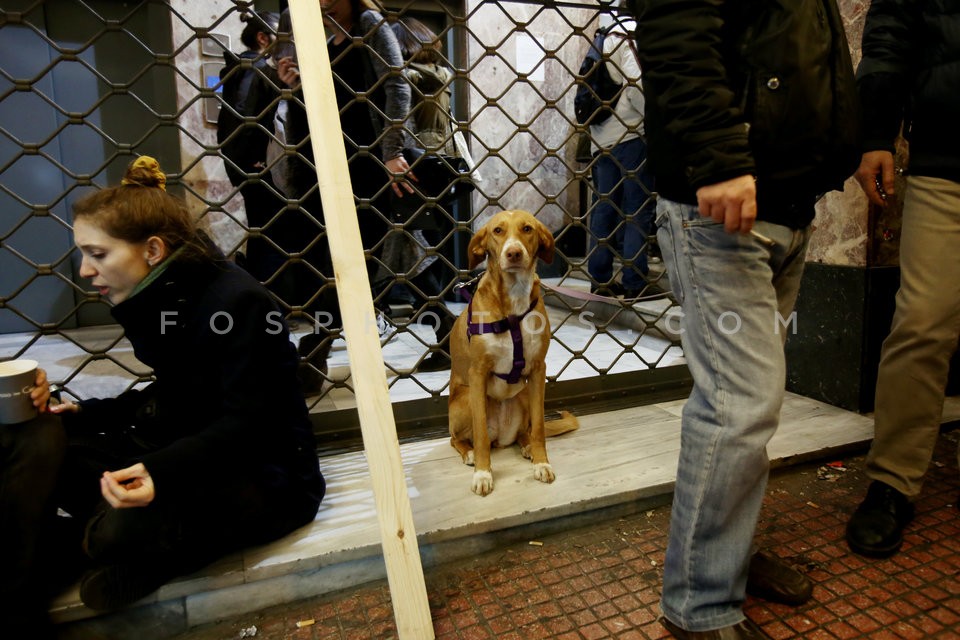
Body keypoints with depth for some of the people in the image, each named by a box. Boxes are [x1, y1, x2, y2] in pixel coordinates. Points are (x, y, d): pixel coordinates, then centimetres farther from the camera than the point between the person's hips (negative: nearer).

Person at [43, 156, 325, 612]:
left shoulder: (237, 302, -21)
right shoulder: (155, 302, 6)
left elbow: (246, 424, -24)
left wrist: (162, 471, -37)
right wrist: (84, 415, 6)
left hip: (264, 474, -8)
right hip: (190, 450, 8)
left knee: (123, 531, -30)